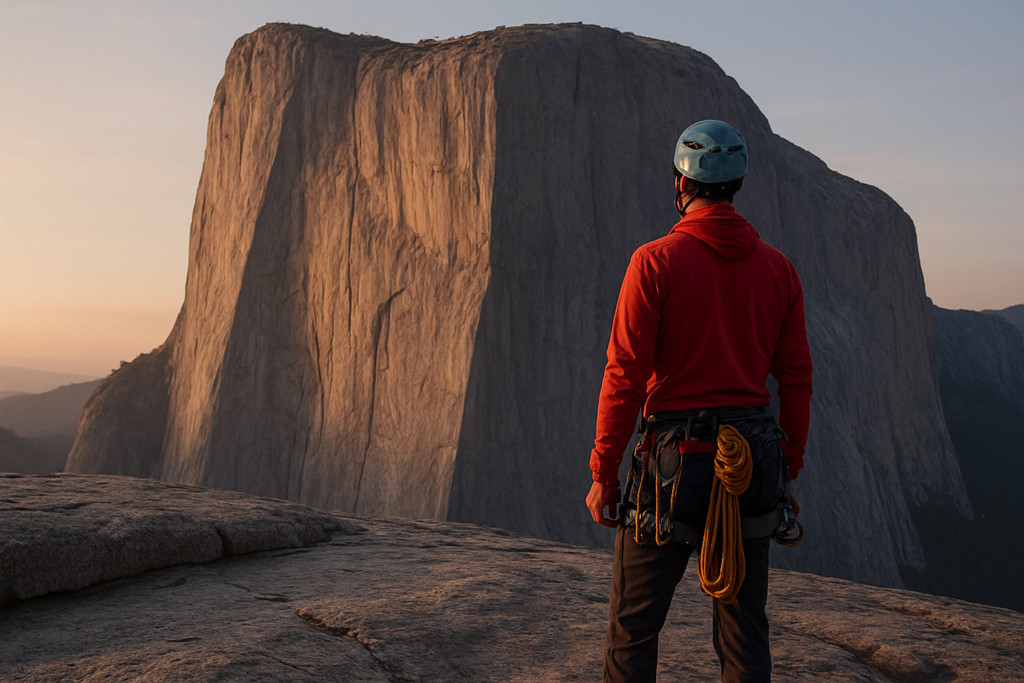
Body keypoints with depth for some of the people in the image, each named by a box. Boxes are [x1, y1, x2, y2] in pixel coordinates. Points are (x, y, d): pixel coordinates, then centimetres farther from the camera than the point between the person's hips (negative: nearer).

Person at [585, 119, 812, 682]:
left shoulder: (654, 262, -9)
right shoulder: (777, 268, 5)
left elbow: (625, 377, -11)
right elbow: (796, 378, 7)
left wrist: (602, 474, -4)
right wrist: (788, 471, 16)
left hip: (674, 461, -4)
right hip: (752, 465, 4)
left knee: (633, 625, 8)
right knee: (744, 627, 13)